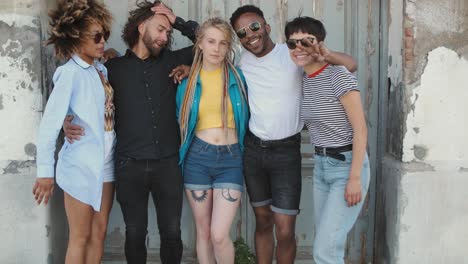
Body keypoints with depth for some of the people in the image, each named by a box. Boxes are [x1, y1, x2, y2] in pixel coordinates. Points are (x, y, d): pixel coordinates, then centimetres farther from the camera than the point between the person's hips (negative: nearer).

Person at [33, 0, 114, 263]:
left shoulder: (102, 69, 6)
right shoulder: (70, 73, -15)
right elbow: (49, 124, -18)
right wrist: (45, 172, -18)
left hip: (106, 163, 7)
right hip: (81, 166, -6)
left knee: (99, 232, 14)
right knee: (80, 237, 6)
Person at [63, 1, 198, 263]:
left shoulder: (171, 61, 7)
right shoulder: (114, 67, 5)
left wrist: (178, 21, 2)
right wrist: (67, 121, -6)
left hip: (168, 163, 1)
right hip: (130, 165, -1)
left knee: (172, 232, 7)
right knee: (135, 234, 9)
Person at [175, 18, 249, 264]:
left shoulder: (237, 76, 0)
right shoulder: (188, 81, 2)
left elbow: (244, 118, 14)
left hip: (231, 158, -1)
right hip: (197, 157, 1)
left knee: (219, 235, -9)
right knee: (203, 232, 9)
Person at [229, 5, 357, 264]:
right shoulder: (243, 60, 4)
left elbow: (351, 65, -12)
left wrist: (327, 56, -32)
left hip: (286, 151, -3)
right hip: (253, 149, 4)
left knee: (285, 231, -5)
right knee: (263, 221, 14)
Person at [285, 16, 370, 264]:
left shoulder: (338, 76, -15)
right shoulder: (305, 79, 7)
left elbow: (360, 129, -17)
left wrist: (355, 178, -20)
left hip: (347, 165, -7)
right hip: (321, 166, 7)